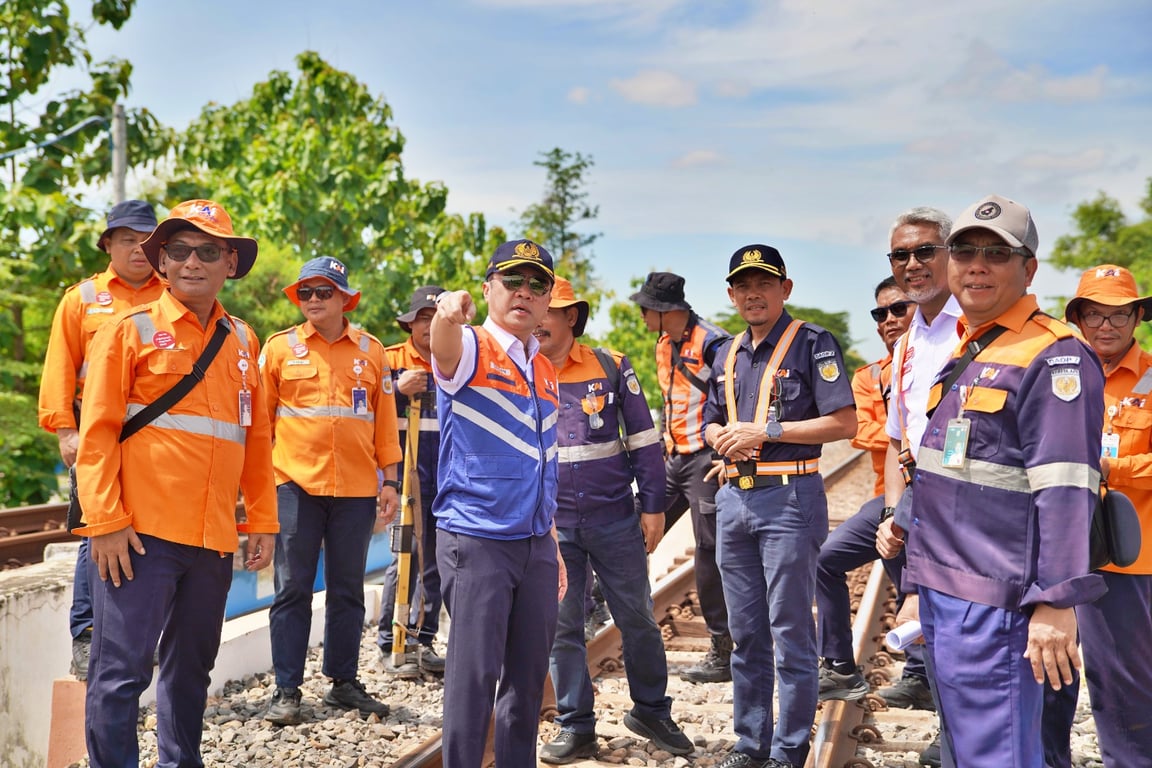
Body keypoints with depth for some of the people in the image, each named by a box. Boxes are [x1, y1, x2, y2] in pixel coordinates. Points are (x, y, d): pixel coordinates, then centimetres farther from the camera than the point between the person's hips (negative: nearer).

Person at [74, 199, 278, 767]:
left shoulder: (242, 341, 12)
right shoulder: (130, 331, -1)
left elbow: (258, 437, 15)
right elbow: (98, 433, -5)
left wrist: (262, 520, 12)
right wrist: (105, 521, -12)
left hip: (214, 538, 5)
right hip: (140, 534, -5)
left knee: (191, 667, 15)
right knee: (122, 671, -3)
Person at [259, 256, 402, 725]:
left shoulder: (371, 350, 9)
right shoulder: (280, 348, 4)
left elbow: (385, 422, 11)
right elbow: (260, 418, 4)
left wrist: (390, 481, 7)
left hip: (356, 489, 2)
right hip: (296, 484, -2)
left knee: (348, 591, 9)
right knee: (292, 590, 1)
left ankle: (344, 683, 20)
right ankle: (286, 691, 8)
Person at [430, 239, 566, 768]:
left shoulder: (544, 372, 15)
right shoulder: (471, 349, -5)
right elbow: (445, 350, -32)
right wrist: (448, 315, -55)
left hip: (537, 545, 7)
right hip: (476, 539, -7)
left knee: (529, 674, 12)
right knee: (475, 673, -7)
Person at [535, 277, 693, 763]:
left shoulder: (612, 368, 0)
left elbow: (643, 439, 3)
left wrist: (653, 507, -1)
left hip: (614, 519, -1)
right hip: (551, 524, 1)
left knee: (637, 619, 8)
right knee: (561, 626, 6)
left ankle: (651, 711, 26)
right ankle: (575, 727, 18)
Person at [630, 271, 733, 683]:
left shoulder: (712, 343, -15)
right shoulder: (665, 345, 14)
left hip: (706, 459, -9)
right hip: (675, 459, 9)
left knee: (710, 553, -4)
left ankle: (722, 652, 4)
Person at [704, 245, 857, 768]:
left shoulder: (812, 343, -6)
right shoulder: (727, 355, 15)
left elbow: (844, 423, -13)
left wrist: (767, 431, -16)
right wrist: (721, 437, -2)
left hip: (790, 496, -7)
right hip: (733, 497, 7)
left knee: (790, 632, 0)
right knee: (745, 631, 13)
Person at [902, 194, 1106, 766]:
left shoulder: (1053, 357, -12)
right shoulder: (957, 354, 17)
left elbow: (1065, 491, -19)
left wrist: (1057, 601, -24)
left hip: (995, 601, -9)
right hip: (943, 592, 9)